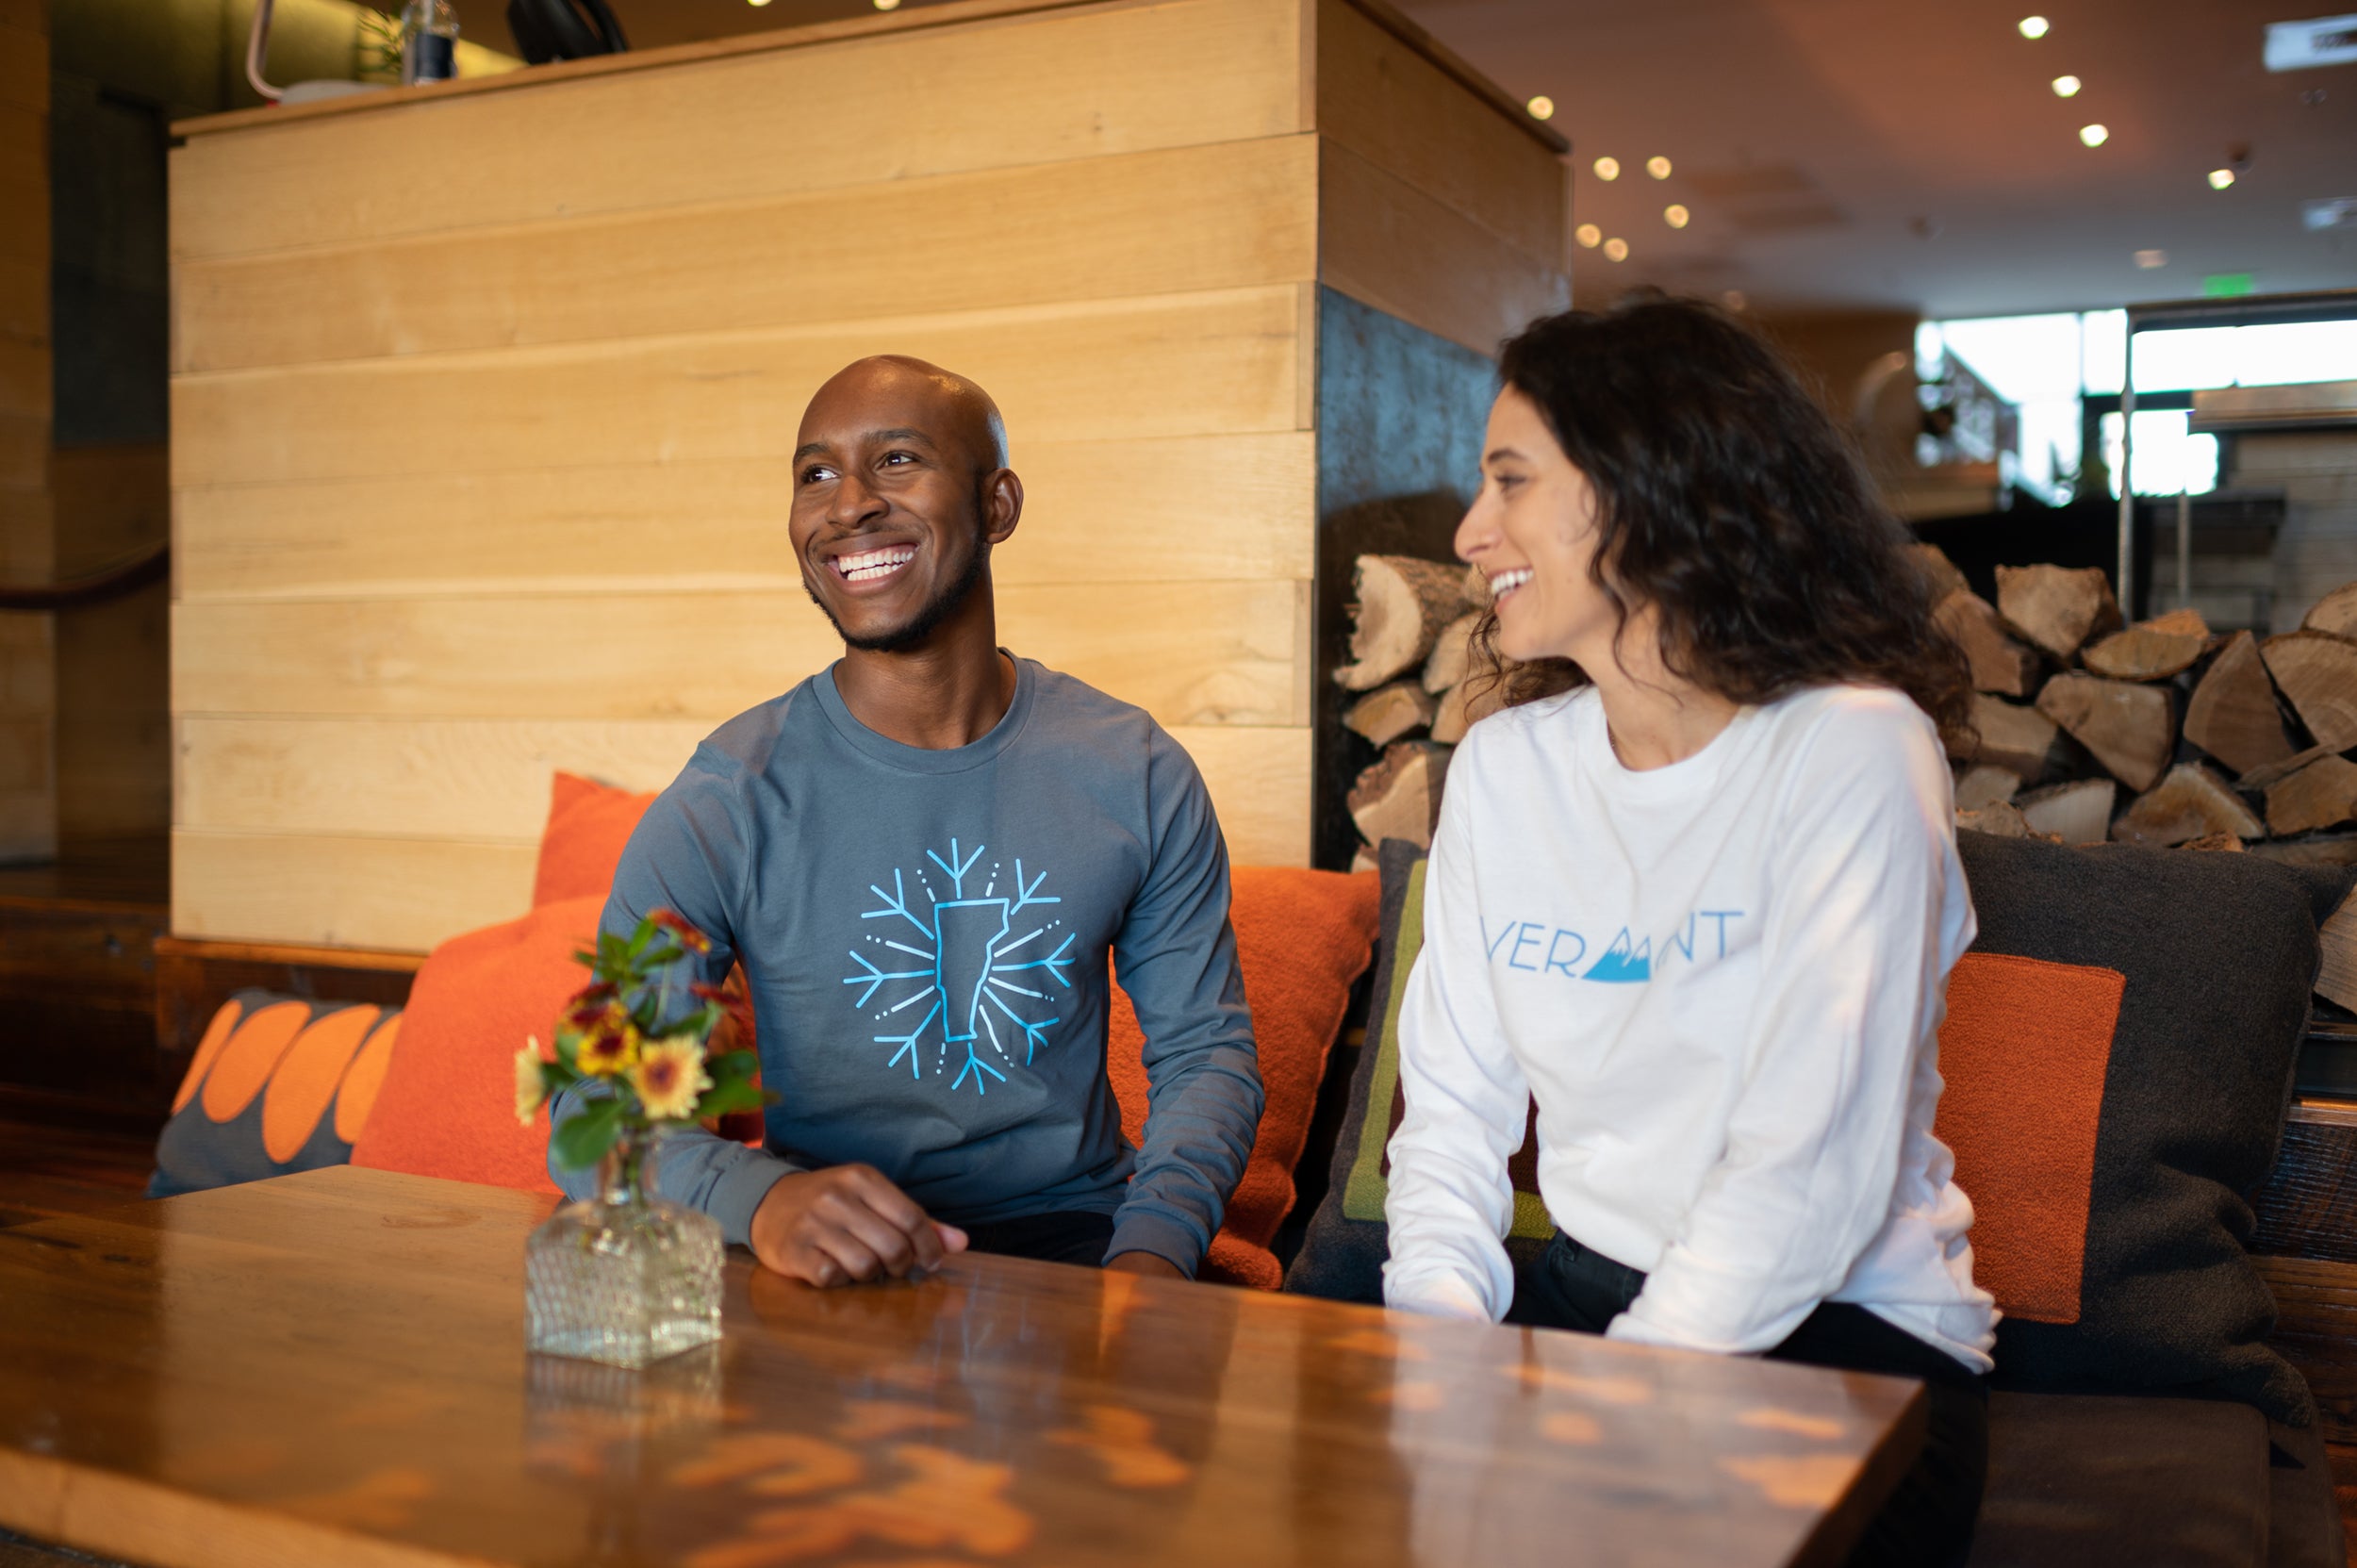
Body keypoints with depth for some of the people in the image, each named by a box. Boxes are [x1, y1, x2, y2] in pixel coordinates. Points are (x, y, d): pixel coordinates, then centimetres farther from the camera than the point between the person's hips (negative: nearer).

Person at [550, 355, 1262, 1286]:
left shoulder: (1135, 775, 1)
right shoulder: (727, 803, -6)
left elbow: (1206, 1049, 7)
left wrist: (1152, 1254, -13)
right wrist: (761, 1198, -32)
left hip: (1071, 1233, 1)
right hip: (830, 1272, 0)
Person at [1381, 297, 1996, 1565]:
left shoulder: (1851, 751, -12)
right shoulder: (1500, 768, 7)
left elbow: (1815, 1168, -20)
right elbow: (1453, 1105, 5)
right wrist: (1442, 1331, -12)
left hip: (1848, 1331, -4)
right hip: (1587, 1293, 5)